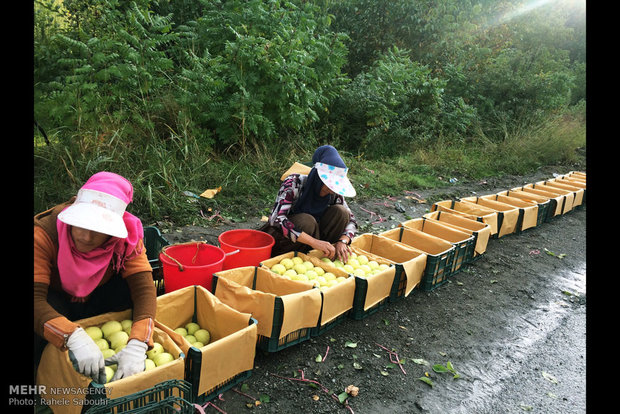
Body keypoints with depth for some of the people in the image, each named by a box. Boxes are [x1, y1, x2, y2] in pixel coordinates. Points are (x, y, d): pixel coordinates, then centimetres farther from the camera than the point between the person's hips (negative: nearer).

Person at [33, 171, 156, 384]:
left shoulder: (127, 237, -24)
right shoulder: (44, 233, -29)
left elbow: (143, 287, -32)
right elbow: (36, 296, -37)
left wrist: (137, 346, -46)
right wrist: (74, 337, -52)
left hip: (98, 300, 2)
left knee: (130, 285, -28)